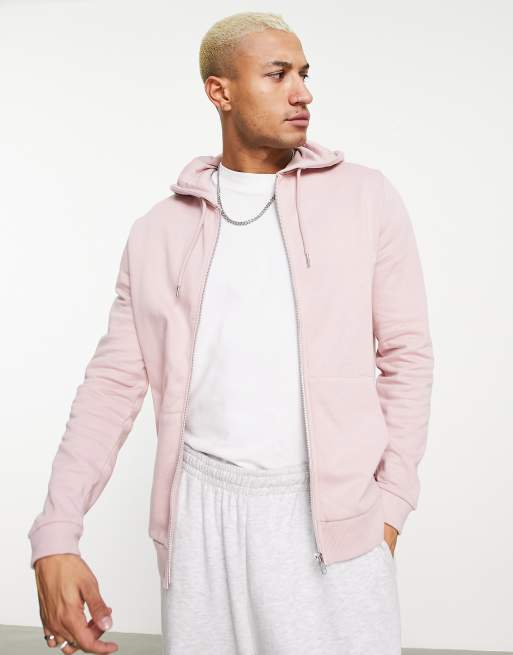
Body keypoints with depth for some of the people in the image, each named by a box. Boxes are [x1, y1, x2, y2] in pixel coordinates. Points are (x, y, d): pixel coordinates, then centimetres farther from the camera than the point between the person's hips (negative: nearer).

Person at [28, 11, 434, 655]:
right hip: (203, 506, 1)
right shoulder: (160, 229, 4)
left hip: (332, 511, -1)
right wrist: (55, 535, -5)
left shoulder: (365, 198, 0)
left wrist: (391, 502, -1)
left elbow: (405, 354, 3)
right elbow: (115, 380, 3)